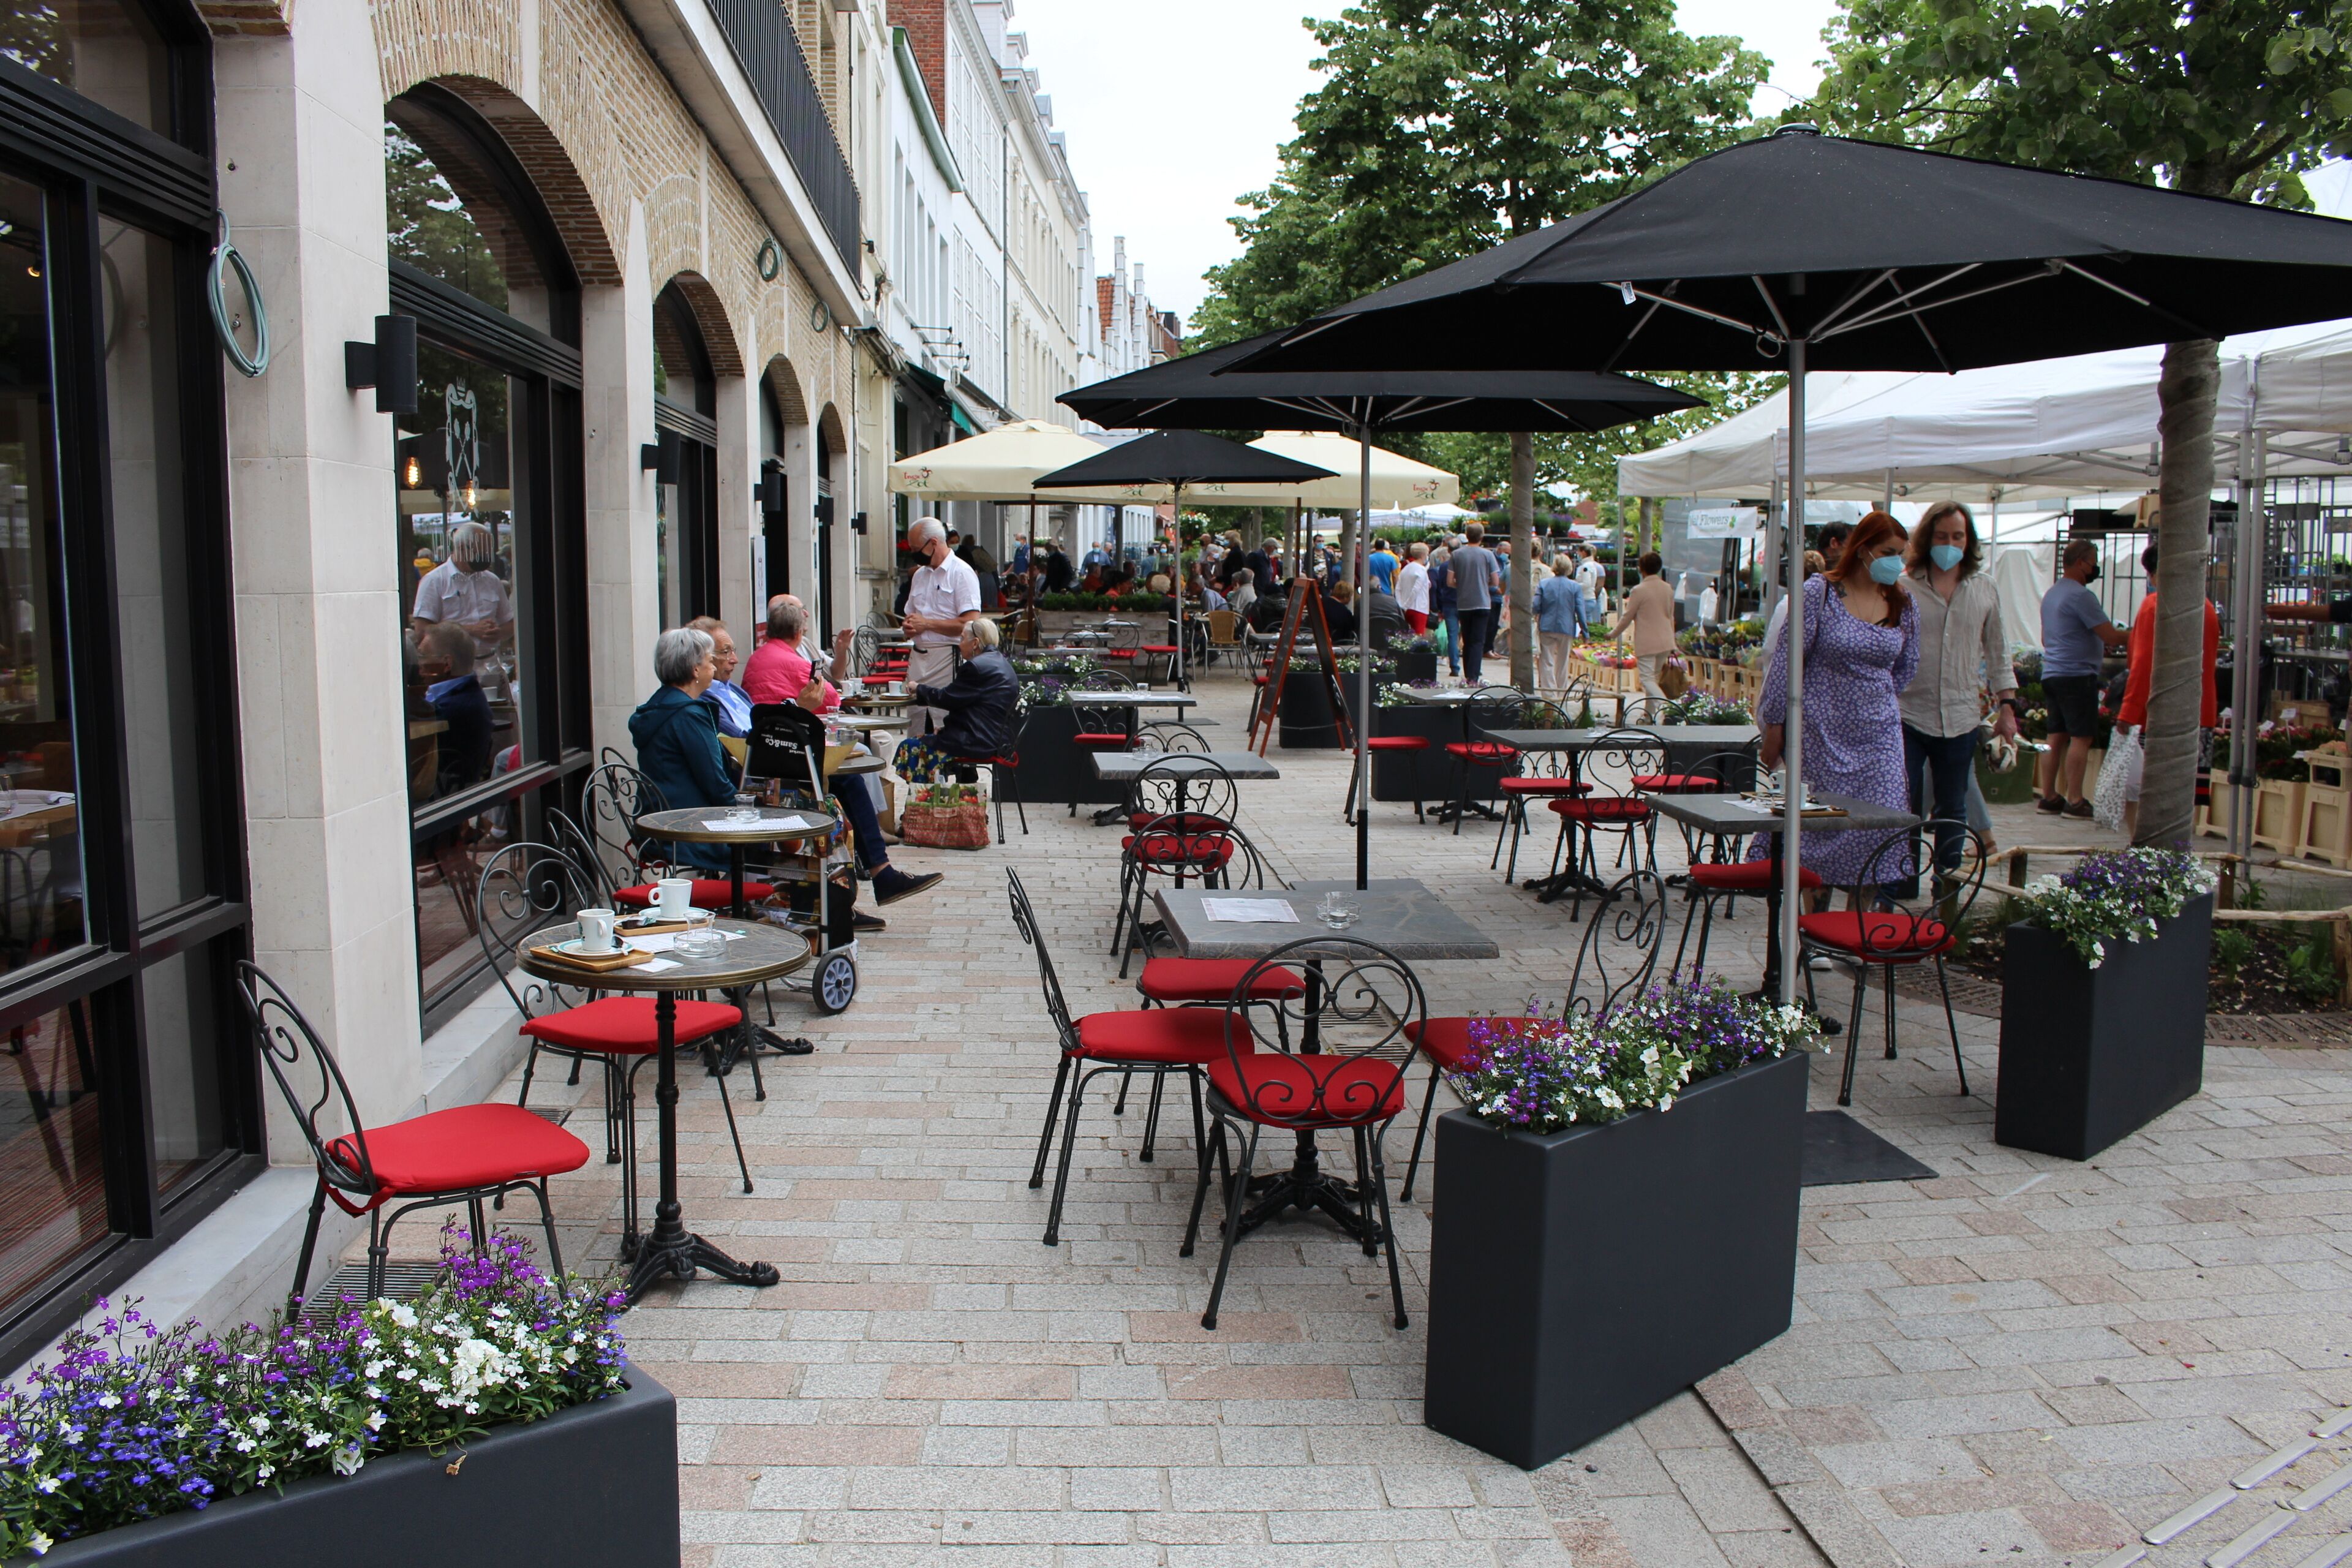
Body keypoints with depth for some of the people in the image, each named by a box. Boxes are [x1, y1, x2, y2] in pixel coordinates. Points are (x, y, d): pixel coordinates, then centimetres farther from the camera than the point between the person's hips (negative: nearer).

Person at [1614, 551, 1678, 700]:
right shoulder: (1668, 589, 6)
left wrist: (1614, 634, 11)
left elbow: (1627, 617, -6)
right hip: (1665, 642, 6)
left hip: (1646, 643, -6)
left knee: (1648, 679, -5)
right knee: (1655, 678, 17)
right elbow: (1671, 617, 14)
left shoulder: (1638, 590, -12)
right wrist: (1672, 644, 23)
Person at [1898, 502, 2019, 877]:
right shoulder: (1904, 587, -2)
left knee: (1952, 811, 12)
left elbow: (1996, 653, 16)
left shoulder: (1985, 589, 9)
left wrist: (2007, 706, 11)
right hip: (1907, 717, -3)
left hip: (1961, 718, 3)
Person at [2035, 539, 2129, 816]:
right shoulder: (2081, 596, -13)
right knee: (2081, 738, -7)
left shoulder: (2051, 594, 17)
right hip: (2077, 675, -9)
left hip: (2051, 673, 9)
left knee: (2057, 737, 11)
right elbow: (2111, 636, -17)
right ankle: (2074, 800, -8)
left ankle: (2049, 796, 11)